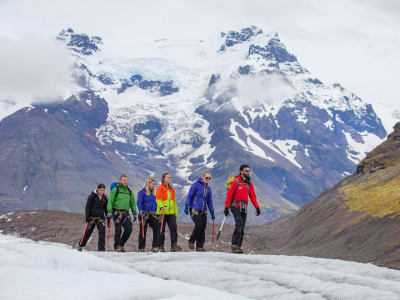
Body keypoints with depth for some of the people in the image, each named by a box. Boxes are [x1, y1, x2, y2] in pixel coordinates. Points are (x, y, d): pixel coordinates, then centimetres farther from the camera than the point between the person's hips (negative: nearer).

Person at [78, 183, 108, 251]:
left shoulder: (104, 198, 6)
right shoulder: (92, 196, -7)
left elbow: (106, 209, 16)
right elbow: (88, 207, -7)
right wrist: (87, 217, -13)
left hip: (101, 218, 3)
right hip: (92, 217, -3)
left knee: (102, 232, -11)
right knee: (88, 232, 6)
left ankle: (101, 249, -6)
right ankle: (80, 245, 28)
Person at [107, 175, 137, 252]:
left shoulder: (129, 191, 15)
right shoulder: (115, 190, 1)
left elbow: (132, 203, 22)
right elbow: (110, 201, -4)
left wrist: (134, 213, 18)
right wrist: (109, 212, -13)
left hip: (126, 213, 4)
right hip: (117, 213, -4)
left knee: (129, 229, -6)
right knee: (118, 230, -9)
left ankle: (121, 244, 12)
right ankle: (117, 246, 5)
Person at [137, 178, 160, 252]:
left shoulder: (153, 193, 17)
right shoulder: (142, 192, -2)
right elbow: (139, 202, -11)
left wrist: (155, 211, 18)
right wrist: (141, 210, -25)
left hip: (152, 214, 5)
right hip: (144, 214, -5)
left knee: (156, 229, -9)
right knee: (143, 231, 0)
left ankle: (155, 247, -6)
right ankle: (141, 248, 9)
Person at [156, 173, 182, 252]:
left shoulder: (172, 189, 18)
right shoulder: (160, 188, 0)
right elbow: (158, 199, -13)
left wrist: (176, 213, 20)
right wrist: (161, 207, -31)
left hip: (171, 213, 5)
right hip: (162, 212, -5)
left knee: (173, 229, -6)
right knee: (161, 230, 1)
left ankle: (174, 245, -5)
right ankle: (161, 247, 7)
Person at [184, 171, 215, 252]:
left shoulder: (208, 188, 16)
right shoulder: (196, 185, -2)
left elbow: (209, 201, 22)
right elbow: (189, 196, -5)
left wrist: (212, 213, 19)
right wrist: (186, 206, -14)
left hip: (203, 211, 6)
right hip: (194, 210, -6)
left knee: (203, 228, 0)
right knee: (199, 224, -20)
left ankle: (200, 246, 6)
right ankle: (191, 241, -2)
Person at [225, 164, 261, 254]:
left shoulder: (249, 183, 12)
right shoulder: (236, 181, -6)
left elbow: (252, 196, 17)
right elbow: (229, 194, -7)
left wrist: (257, 207, 6)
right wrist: (226, 207, -10)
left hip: (244, 208, 6)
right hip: (236, 206, -6)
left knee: (242, 228, 4)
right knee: (239, 224, -21)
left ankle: (238, 246, 8)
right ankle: (234, 245, -18)